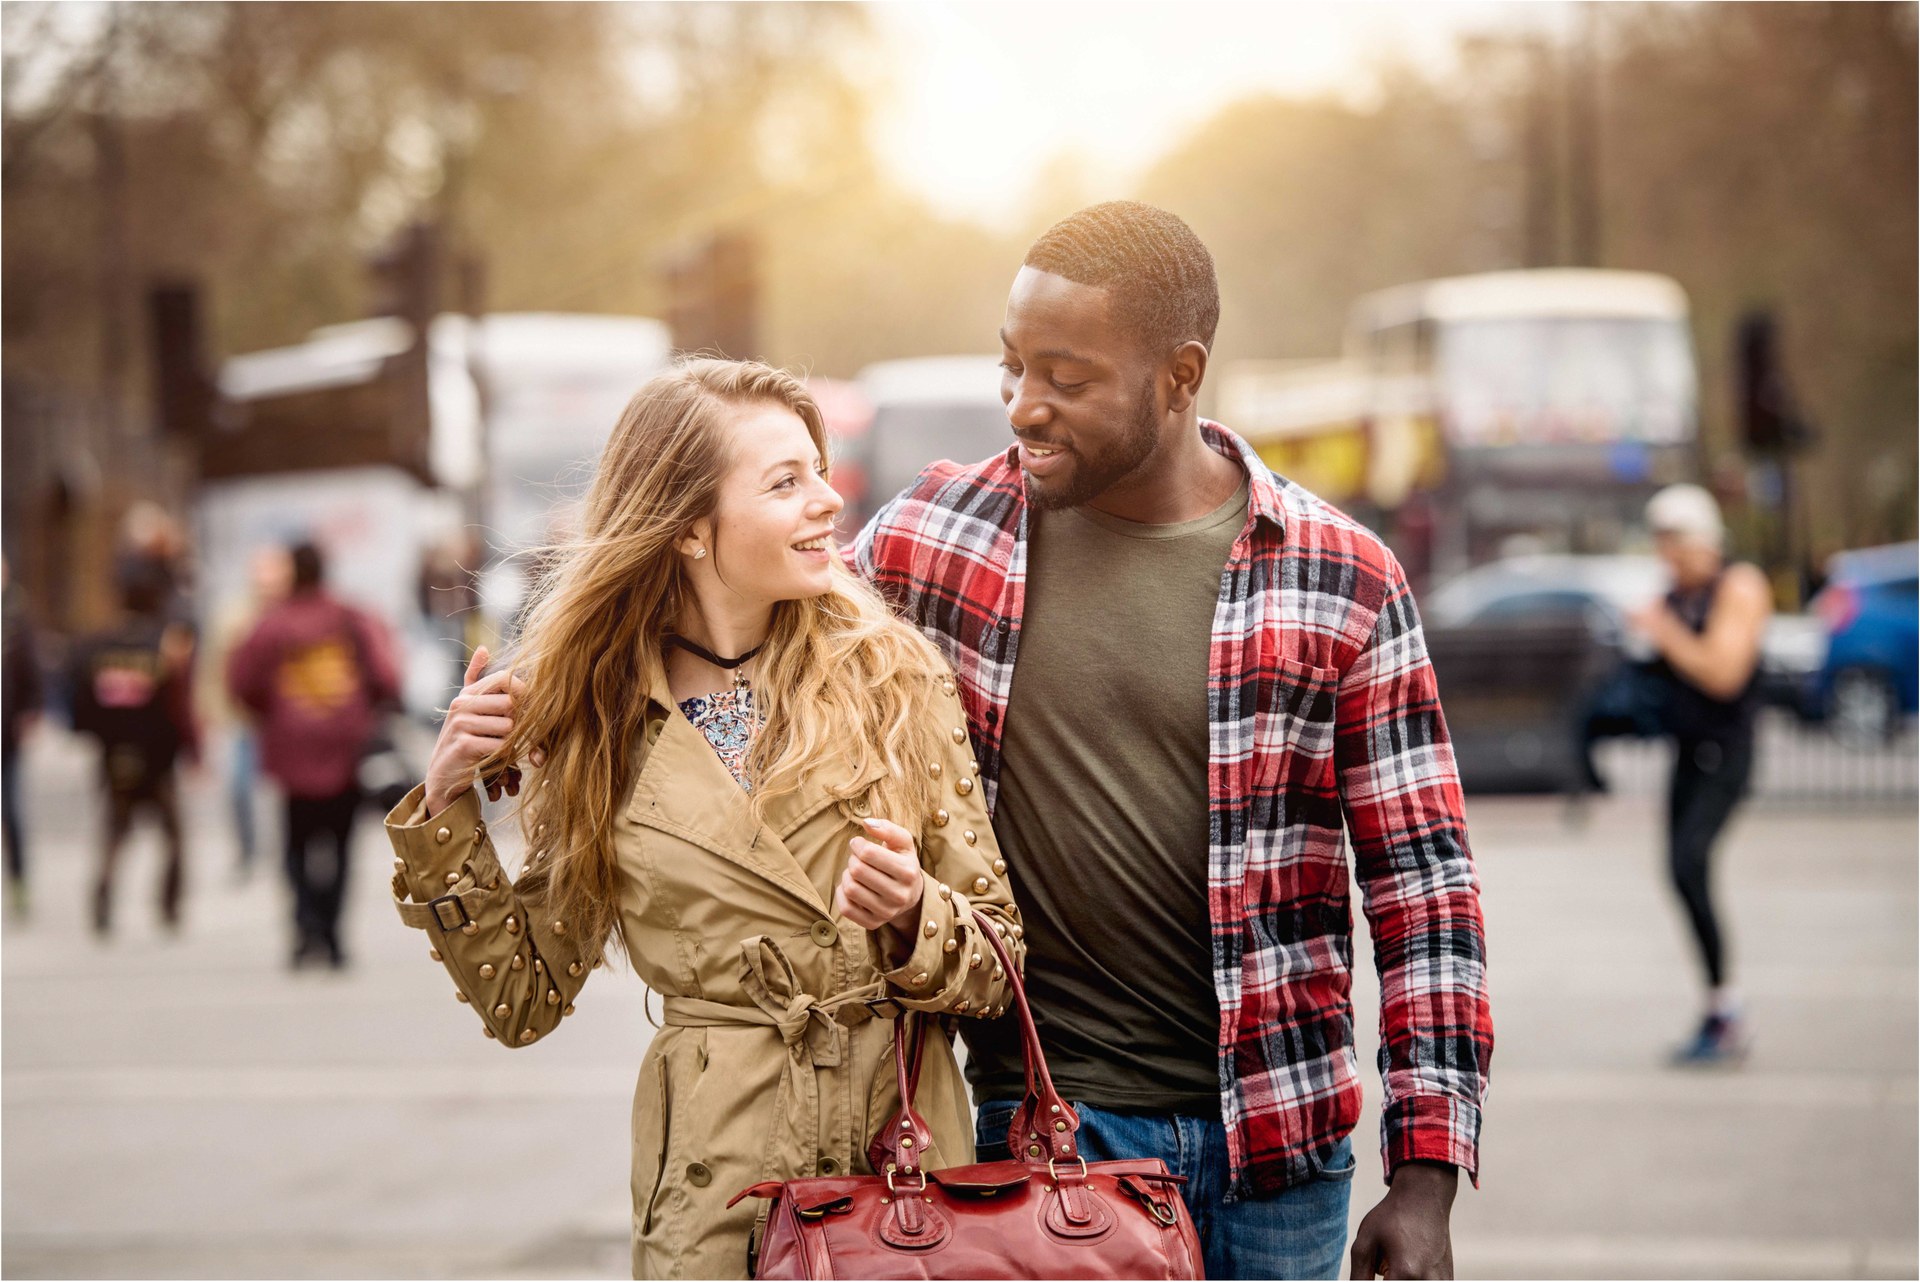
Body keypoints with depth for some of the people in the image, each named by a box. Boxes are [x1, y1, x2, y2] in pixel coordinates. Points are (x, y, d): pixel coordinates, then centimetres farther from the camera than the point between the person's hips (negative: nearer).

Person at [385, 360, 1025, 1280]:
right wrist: (445, 806, 0)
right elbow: (525, 999, 8)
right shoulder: (597, 723, 2)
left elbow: (997, 966, 3)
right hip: (714, 1195, 0)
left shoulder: (893, 678, 0)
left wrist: (912, 918, -18)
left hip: (913, 1165, 0)